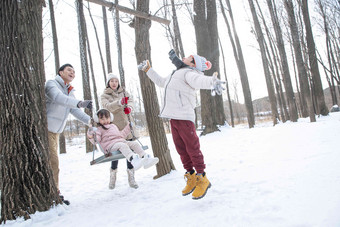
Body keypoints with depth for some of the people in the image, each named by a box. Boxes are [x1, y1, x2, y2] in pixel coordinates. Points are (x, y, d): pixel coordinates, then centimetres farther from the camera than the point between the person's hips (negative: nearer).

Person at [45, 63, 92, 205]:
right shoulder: (51, 84, -9)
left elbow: (75, 111, 8)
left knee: (51, 162, 15)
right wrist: (80, 103, -45)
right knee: (52, 162, -11)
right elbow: (58, 98, -31)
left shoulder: (69, 92, 16)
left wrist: (90, 121, -7)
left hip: (55, 132, 9)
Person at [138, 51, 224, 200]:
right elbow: (161, 82, 38)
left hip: (184, 117, -9)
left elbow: (198, 80, -30)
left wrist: (212, 82, -52)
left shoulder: (189, 73, -7)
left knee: (192, 148, -4)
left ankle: (202, 180, 8)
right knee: (181, 149, 11)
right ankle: (191, 178, 22)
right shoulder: (176, 74, 23)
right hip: (173, 116, 9)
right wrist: (148, 70, 43)